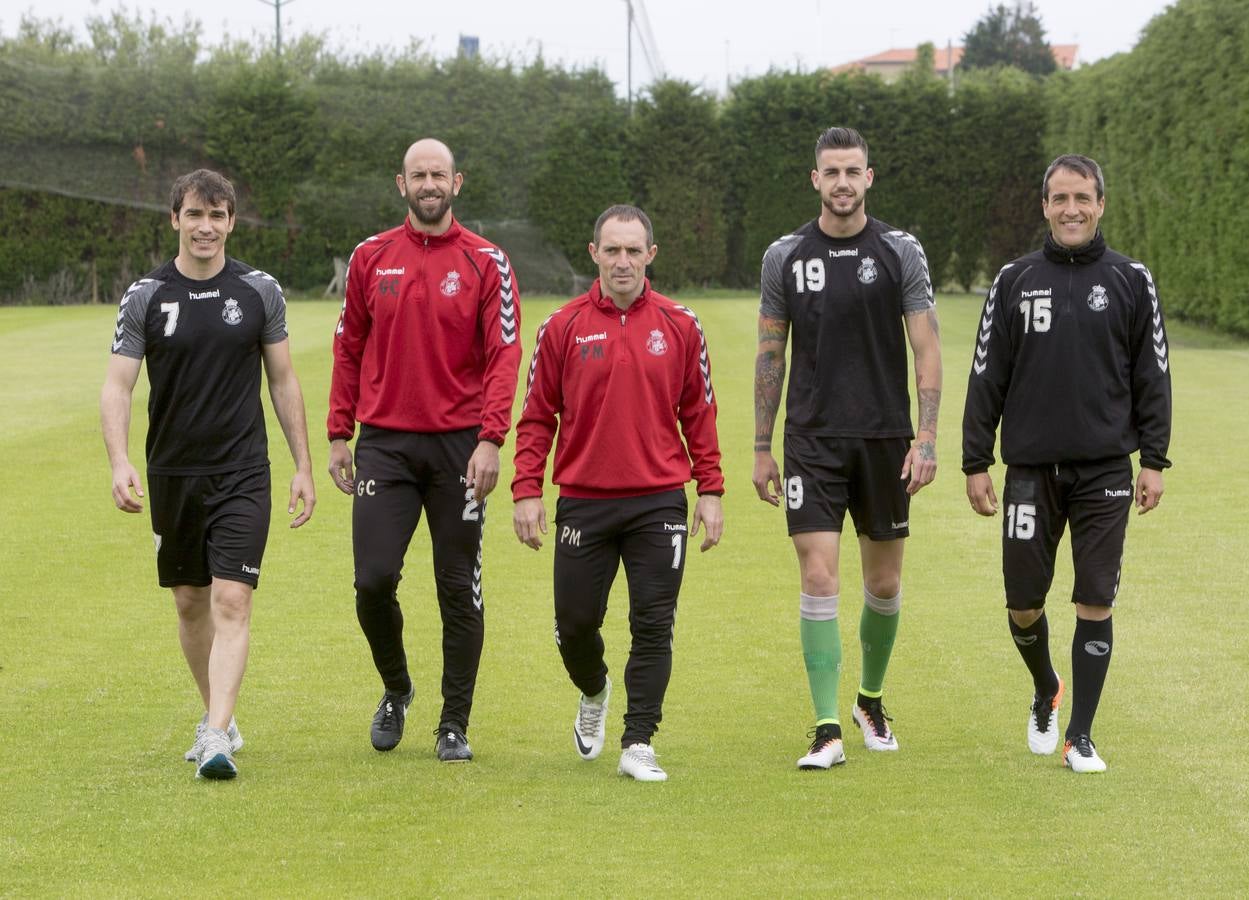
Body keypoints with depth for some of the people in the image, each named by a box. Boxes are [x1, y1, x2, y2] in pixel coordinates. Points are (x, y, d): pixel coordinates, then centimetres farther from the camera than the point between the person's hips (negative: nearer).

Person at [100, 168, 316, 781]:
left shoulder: (260, 292, 2)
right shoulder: (145, 297, -1)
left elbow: (283, 381, 9)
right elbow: (117, 387, -3)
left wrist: (302, 466, 7)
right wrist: (119, 464, -19)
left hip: (242, 472, -2)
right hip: (172, 474, 2)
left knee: (231, 600, -13)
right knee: (191, 602, 12)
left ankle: (216, 738, -19)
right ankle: (218, 714, 30)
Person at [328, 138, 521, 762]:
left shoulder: (485, 262, 0)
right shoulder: (371, 259, 8)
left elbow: (504, 355, -5)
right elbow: (349, 350, 12)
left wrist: (490, 440, -15)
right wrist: (339, 435, 7)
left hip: (458, 446, -1)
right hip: (385, 444, 1)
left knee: (459, 589, 2)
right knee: (373, 580, -7)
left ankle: (454, 725, 11)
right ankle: (395, 689, 19)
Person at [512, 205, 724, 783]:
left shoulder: (680, 326, 4)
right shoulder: (563, 328, 2)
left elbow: (699, 413, 8)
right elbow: (538, 416, 5)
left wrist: (710, 491, 4)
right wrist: (526, 490, -2)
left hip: (659, 502, 0)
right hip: (583, 501, 0)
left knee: (653, 625, -5)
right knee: (575, 623, 5)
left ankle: (638, 744, 1)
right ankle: (594, 692, 36)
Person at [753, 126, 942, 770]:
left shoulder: (899, 252, -1)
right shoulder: (785, 257, 3)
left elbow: (927, 349, -1)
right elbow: (771, 354, 9)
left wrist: (926, 439, -10)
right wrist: (761, 447, 7)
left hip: (884, 439, 0)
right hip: (812, 440, 0)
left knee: (884, 583, 9)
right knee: (819, 578, -10)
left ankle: (870, 699, 33)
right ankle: (828, 730, -9)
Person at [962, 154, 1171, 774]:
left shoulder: (1131, 281, 4)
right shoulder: (1014, 282, 5)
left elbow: (1152, 375, 5)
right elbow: (987, 378, 6)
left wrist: (1154, 460, 0)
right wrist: (975, 463, 2)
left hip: (1105, 471, -1)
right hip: (1031, 469, 1)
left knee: (1095, 605, -3)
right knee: (1023, 604, 3)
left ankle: (1080, 736, 7)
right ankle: (1045, 693, 33)